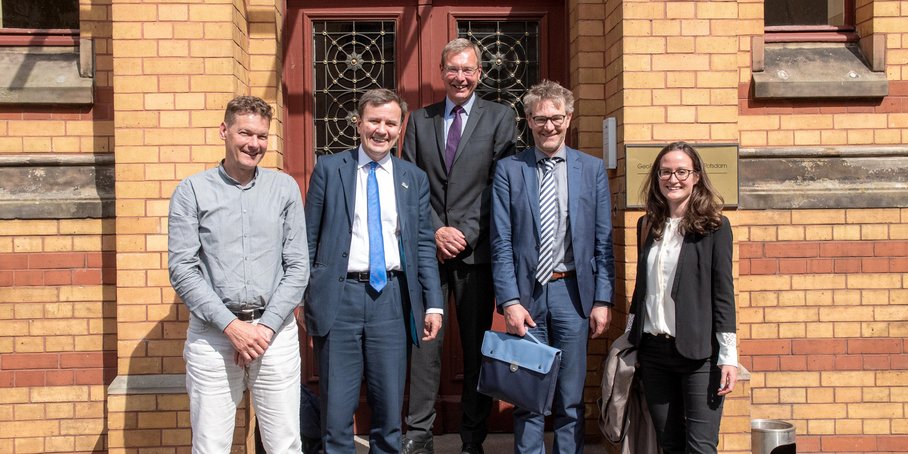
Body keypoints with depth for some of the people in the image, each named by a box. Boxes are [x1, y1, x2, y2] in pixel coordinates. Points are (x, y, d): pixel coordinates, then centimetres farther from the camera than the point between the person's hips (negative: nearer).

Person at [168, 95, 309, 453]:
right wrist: (231, 326, -10)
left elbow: (298, 267, 5)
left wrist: (266, 326, -5)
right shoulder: (192, 191, 3)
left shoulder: (284, 188, 8)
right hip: (212, 332, -1)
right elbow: (182, 270, -2)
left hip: (275, 330, 1)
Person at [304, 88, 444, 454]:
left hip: (392, 298, 2)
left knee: (390, 408, 10)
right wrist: (304, 298, 0)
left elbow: (424, 246, 8)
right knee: (336, 409, 4)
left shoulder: (415, 179, 9)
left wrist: (434, 304, 1)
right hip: (339, 297, -2)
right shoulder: (328, 169, 4)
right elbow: (309, 240, 4)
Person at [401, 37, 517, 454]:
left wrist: (466, 233, -10)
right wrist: (434, 231, -6)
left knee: (477, 347, 5)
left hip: (476, 249, -1)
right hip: (429, 248, 2)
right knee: (424, 341, 1)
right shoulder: (420, 120, 12)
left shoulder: (499, 118, 5)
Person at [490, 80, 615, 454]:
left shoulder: (592, 169, 6)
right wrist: (510, 301, -9)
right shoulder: (508, 170, 3)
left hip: (572, 292, 1)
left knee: (571, 400, 8)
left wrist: (603, 300, -1)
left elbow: (603, 242, 5)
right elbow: (501, 244, -1)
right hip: (526, 294, -1)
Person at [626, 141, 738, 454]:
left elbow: (723, 293, -6)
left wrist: (728, 357, -9)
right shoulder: (647, 225, 11)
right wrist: (631, 340, 15)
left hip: (698, 353, -5)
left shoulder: (714, 226, -3)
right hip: (653, 350, 5)